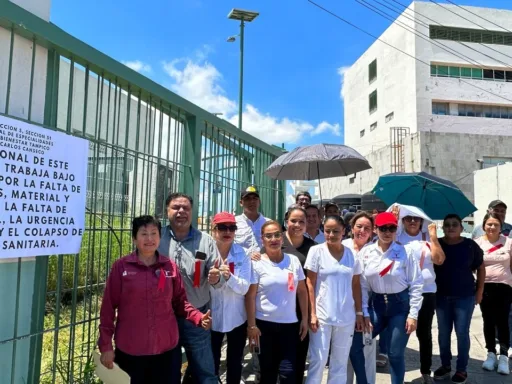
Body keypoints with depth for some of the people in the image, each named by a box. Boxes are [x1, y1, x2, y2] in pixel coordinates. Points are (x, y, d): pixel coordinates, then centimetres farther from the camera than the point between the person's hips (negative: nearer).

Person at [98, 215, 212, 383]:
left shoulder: (170, 267, 0)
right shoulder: (121, 267, -5)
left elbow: (180, 302, 5)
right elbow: (108, 308, -3)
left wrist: (199, 318, -11)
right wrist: (106, 345, -3)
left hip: (167, 349, 2)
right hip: (129, 351, -1)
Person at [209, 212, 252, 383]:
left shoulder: (243, 254, -7)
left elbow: (244, 288, -16)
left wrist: (229, 277, -33)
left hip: (237, 318, 1)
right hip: (212, 318, -1)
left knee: (235, 364, 17)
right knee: (211, 364, 12)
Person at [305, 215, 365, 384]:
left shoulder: (352, 254, 2)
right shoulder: (316, 251, -6)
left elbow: (356, 286, 9)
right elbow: (310, 284, -6)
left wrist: (359, 313, 7)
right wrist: (312, 314, -10)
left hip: (346, 317, 3)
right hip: (322, 316, -3)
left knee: (340, 362, 14)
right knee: (318, 361, 1)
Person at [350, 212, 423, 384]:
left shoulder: (405, 253, -8)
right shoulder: (365, 252, -2)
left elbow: (416, 284, -4)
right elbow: (362, 286, 0)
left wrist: (413, 314, -7)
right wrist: (364, 314, -2)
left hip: (400, 304, -3)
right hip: (376, 304, 3)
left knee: (395, 353, 3)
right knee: (354, 345, 0)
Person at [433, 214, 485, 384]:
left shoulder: (470, 245, -7)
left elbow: (481, 268, 3)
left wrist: (480, 290, 2)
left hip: (464, 296, -2)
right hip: (441, 296, 2)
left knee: (462, 333, 5)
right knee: (443, 333, 11)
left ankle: (462, 369, 19)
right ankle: (445, 365, 27)